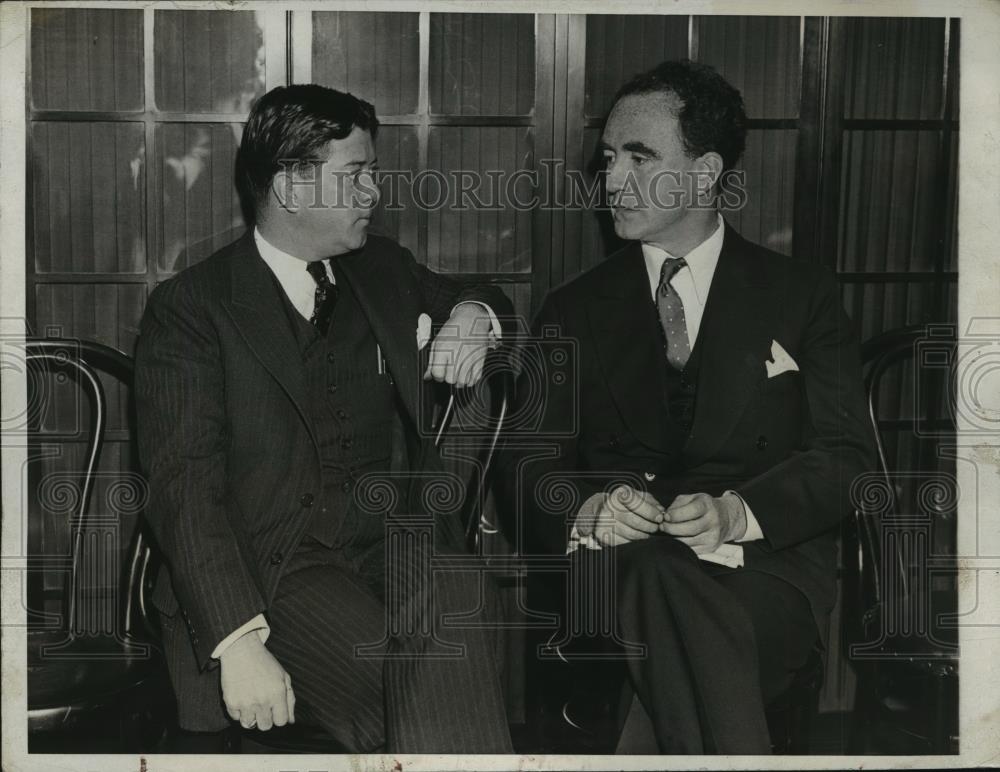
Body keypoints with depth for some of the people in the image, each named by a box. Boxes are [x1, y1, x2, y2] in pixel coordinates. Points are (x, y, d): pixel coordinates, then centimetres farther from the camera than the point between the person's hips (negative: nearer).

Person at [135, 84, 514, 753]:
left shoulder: (384, 269, 17)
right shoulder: (190, 309, 0)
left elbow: (480, 302, 37)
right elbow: (184, 487, -9)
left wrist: (473, 313, 9)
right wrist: (238, 641, -23)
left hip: (400, 544, 4)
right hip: (275, 563, -4)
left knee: (458, 607, -31)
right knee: (389, 676, -32)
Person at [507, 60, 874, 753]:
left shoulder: (801, 293, 12)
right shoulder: (574, 310, 16)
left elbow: (848, 454, 2)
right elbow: (532, 465, 8)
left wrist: (737, 512, -17)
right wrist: (587, 510, -17)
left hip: (770, 563, -1)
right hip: (618, 564, 2)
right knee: (658, 574, -35)